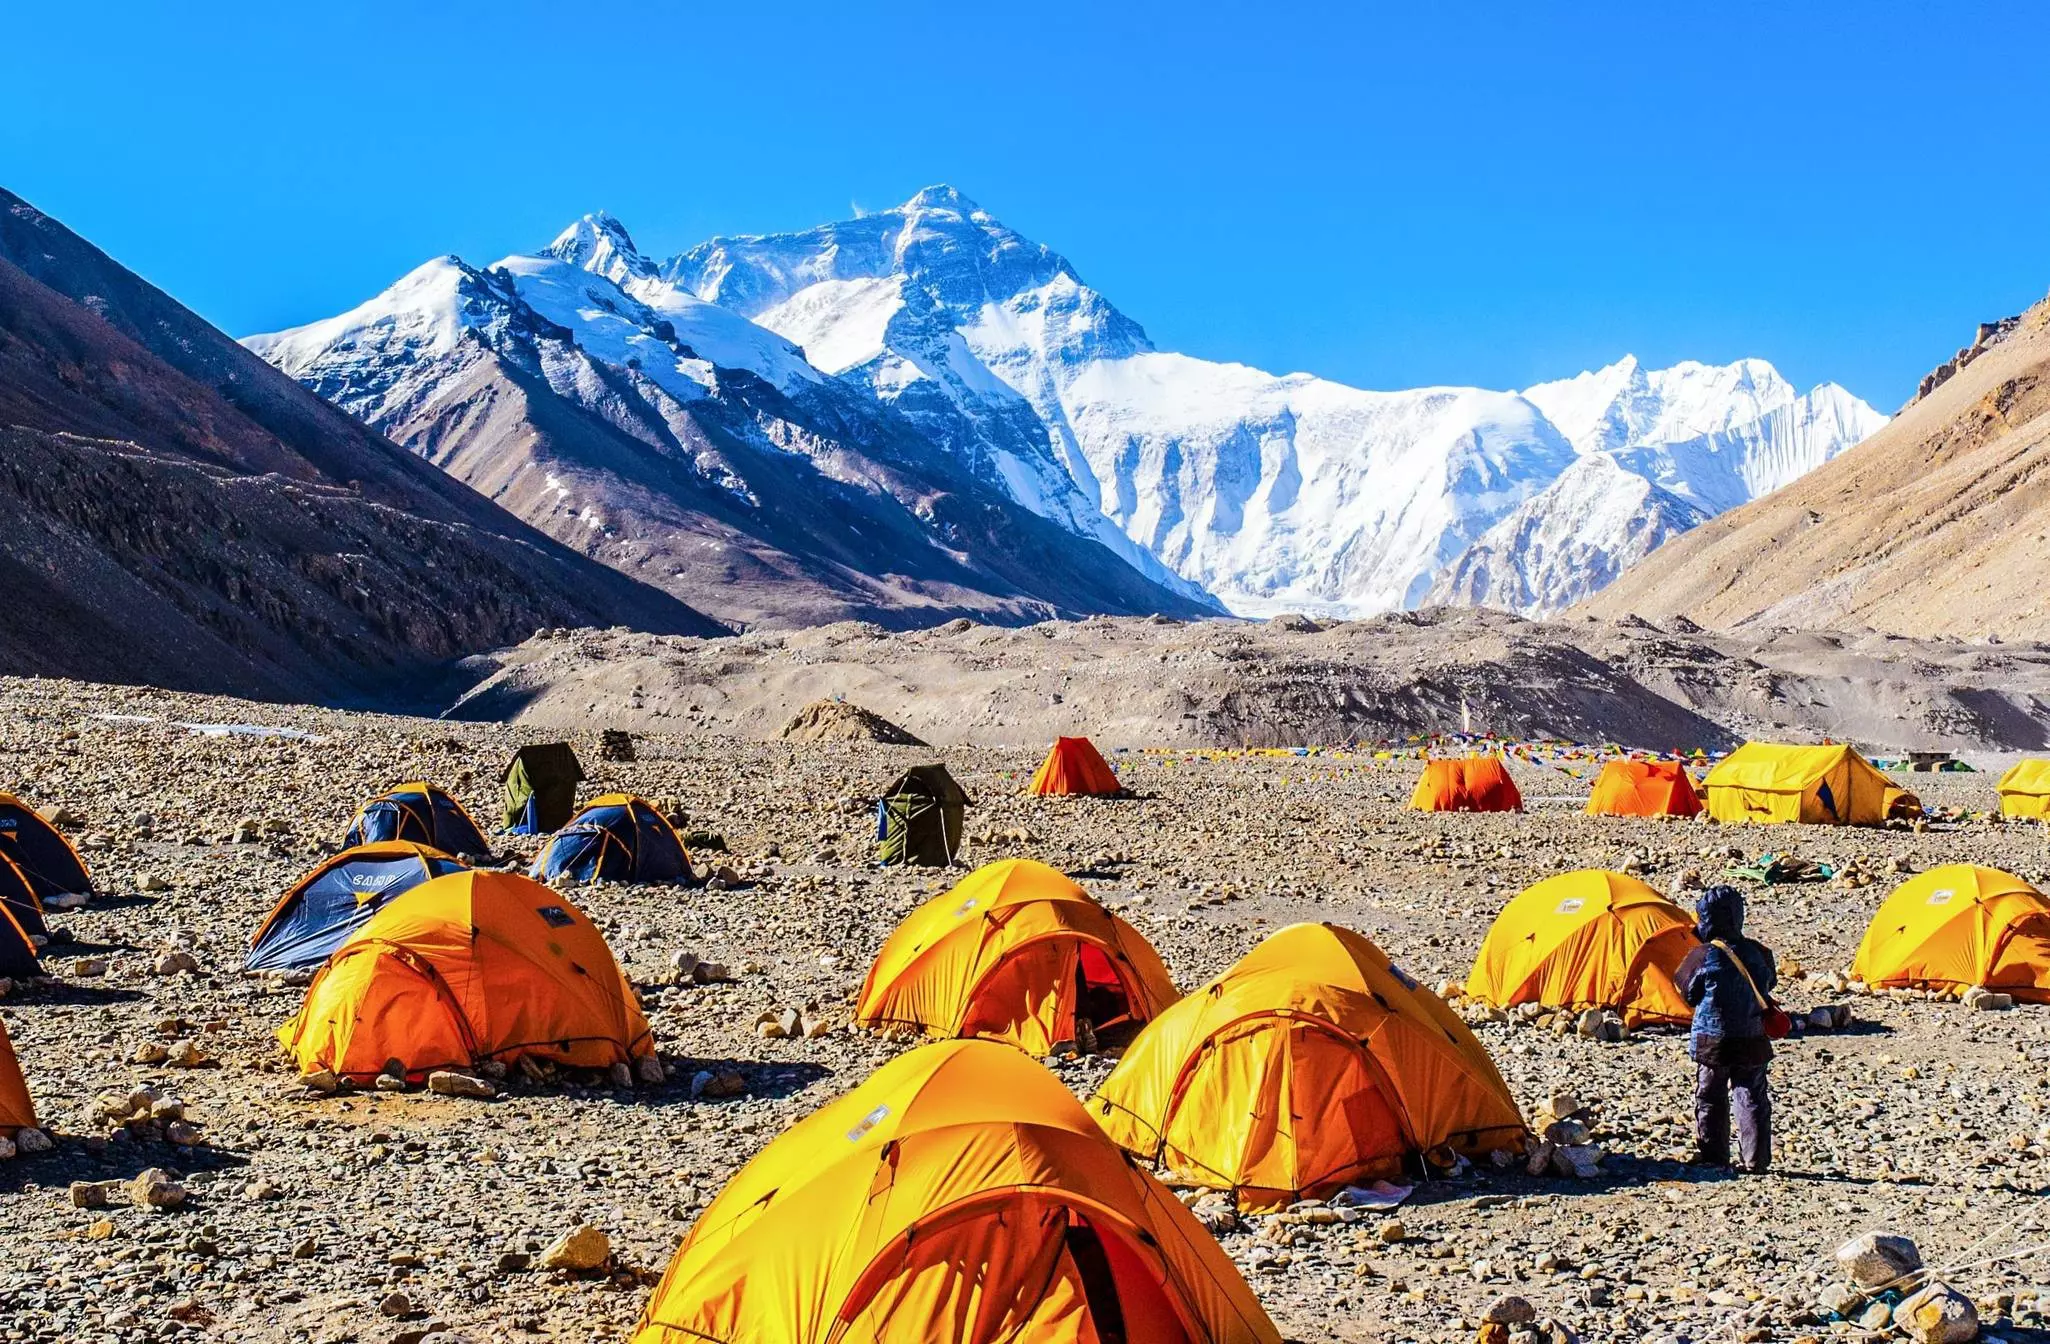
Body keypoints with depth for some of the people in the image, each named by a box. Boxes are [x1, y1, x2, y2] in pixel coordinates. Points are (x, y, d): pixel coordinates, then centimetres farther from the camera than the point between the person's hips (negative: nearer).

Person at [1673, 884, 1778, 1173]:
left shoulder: (1703, 957, -15)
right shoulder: (1758, 952, -3)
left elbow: (1690, 994, -3)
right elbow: (1769, 983, 13)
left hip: (1712, 1040, -3)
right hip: (1752, 1040, 3)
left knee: (1710, 1100, 9)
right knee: (1753, 1098, 10)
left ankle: (1713, 1158, 11)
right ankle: (1756, 1159, 11)